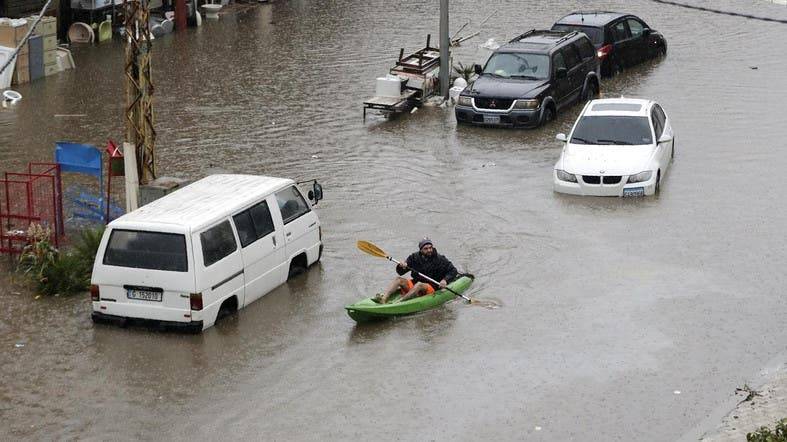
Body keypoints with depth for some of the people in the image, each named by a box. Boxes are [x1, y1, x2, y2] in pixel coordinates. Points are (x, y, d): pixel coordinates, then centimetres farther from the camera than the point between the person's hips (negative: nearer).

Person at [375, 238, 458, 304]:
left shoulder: (440, 259, -5)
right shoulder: (415, 257, 3)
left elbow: (453, 271, -2)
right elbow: (400, 272, 4)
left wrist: (445, 280, -20)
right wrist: (401, 267, -20)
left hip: (431, 288, -4)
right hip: (414, 284, 4)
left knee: (419, 285, -35)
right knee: (399, 279, -16)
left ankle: (399, 302, -50)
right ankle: (384, 299, -38)